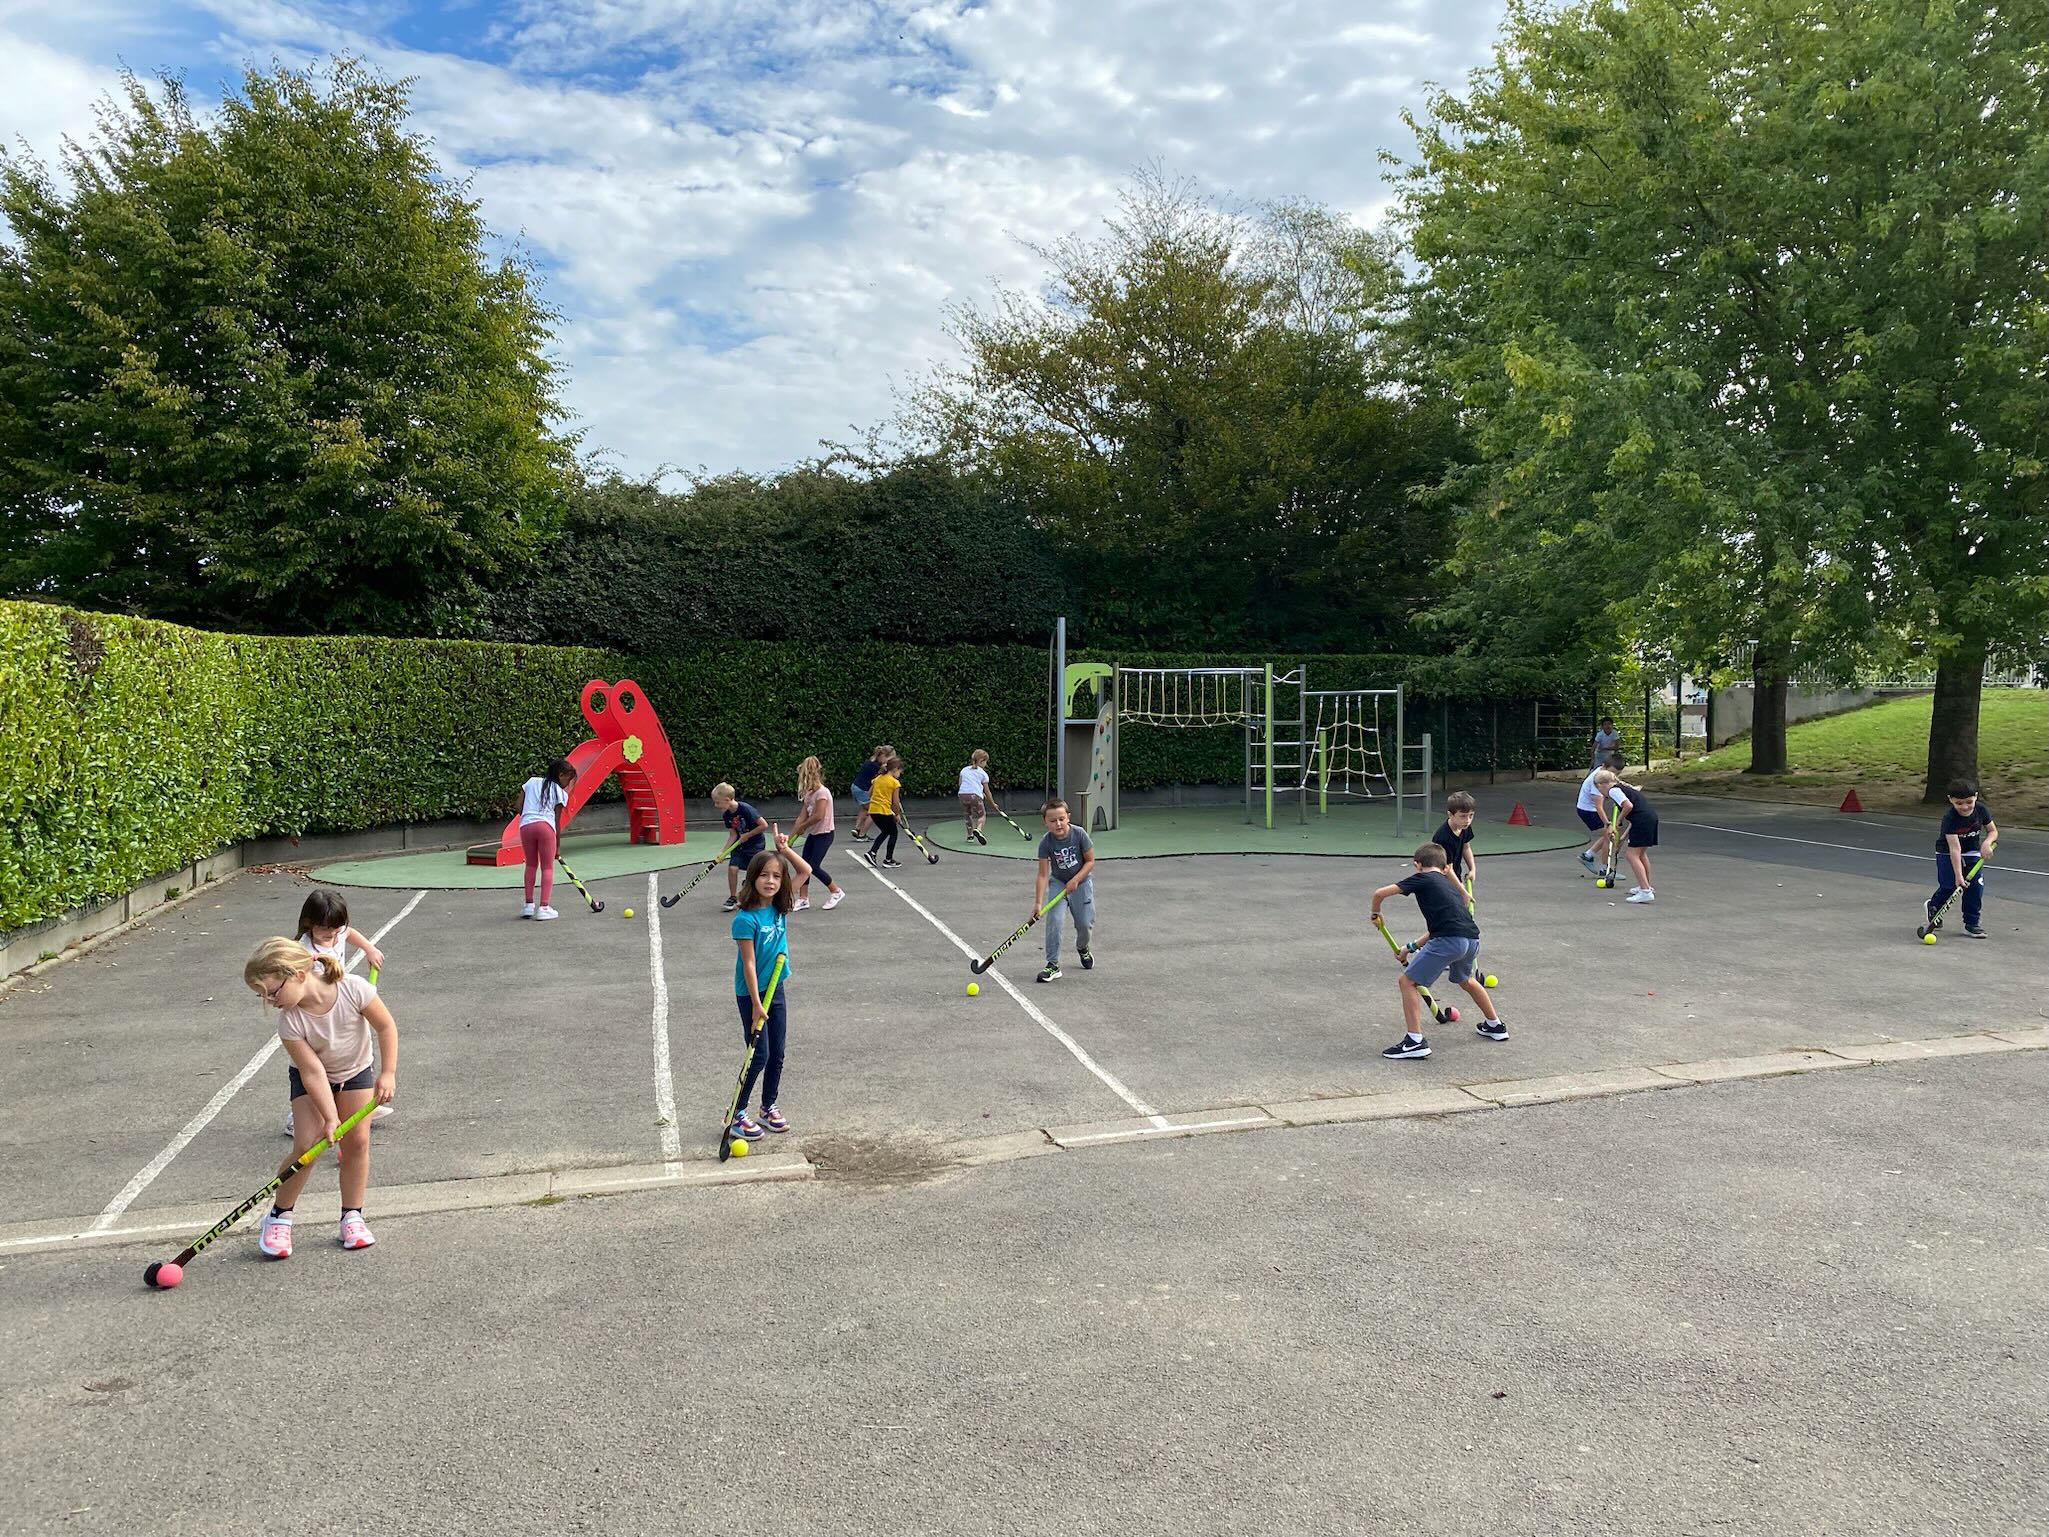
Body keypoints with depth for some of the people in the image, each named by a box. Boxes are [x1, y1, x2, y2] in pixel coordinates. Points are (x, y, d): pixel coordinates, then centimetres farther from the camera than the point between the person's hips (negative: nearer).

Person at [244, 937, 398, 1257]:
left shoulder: (352, 988, -33)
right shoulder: (290, 1021, -30)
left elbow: (386, 1027, -19)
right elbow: (313, 1072, -27)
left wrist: (388, 1073, -22)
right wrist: (330, 1117, -30)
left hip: (356, 1070, 1)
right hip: (313, 1080, -1)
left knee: (357, 1141, -4)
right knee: (306, 1146, -12)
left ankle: (352, 1217, 9)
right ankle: (279, 1218, 6)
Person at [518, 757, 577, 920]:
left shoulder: (532, 781, 21)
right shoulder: (560, 793, 11)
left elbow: (519, 806, 15)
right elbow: (557, 821, 9)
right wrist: (558, 845, 15)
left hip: (525, 825, 3)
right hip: (545, 825, -3)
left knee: (531, 865, 18)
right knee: (547, 867, 5)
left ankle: (529, 905, 17)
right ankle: (544, 908, -1)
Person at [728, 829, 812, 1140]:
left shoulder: (778, 906, -2)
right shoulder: (746, 919, -21)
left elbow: (806, 871, 6)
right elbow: (749, 964, -20)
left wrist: (785, 849, -6)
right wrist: (756, 1005, -21)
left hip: (777, 989, 6)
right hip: (751, 994, -6)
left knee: (777, 1053, 13)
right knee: (759, 1056, -3)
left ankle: (769, 1107, 28)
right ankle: (736, 1115, 10)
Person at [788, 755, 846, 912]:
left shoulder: (822, 792, -18)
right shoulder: (809, 794, 8)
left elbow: (818, 816, -25)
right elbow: (802, 816, 6)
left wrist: (801, 827, -12)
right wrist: (791, 835, -1)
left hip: (824, 834, -8)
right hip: (813, 834, 8)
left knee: (814, 866, -9)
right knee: (804, 865, 4)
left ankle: (836, 892, 7)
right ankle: (803, 899, 12)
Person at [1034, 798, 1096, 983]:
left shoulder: (1079, 834, -20)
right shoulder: (1046, 843, -19)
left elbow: (1090, 861, -9)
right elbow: (1043, 874, -19)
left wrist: (1075, 880, -21)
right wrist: (1038, 902, -25)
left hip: (1081, 881, 0)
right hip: (1058, 882, 0)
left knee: (1085, 923, -1)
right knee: (1054, 920, -19)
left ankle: (1082, 948, 35)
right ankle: (1053, 965, -12)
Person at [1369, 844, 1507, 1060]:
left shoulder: (1422, 879, 9)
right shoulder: (1450, 884, 30)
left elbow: (1380, 894, 1)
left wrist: (1376, 915, 22)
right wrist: (1413, 947, 35)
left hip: (1449, 940, -8)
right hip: (1472, 938, 8)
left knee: (1408, 981, 3)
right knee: (1465, 979, 36)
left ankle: (1415, 1040, -4)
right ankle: (1495, 1026, 51)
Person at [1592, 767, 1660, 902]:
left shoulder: (1613, 790, -6)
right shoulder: (1622, 787, 23)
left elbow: (1629, 806, -21)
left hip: (1642, 819, -10)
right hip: (1651, 816, 10)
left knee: (1632, 855, -7)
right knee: (1641, 853, 25)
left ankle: (1645, 892, -13)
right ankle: (1646, 886, 38)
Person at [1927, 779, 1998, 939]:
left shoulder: (1981, 810, -14)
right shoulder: (1950, 818, -28)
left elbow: (1993, 831, 2)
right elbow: (1955, 849, -31)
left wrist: (1987, 843, -21)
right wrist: (1958, 875, -34)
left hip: (1971, 853, 4)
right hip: (1947, 853, -4)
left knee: (1976, 885, -9)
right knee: (1948, 886, -8)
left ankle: (1971, 924, 1)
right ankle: (1933, 906, 25)